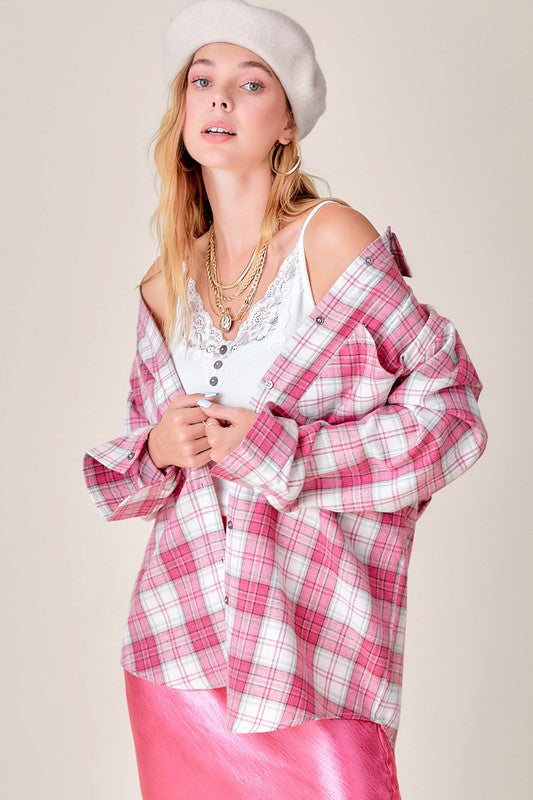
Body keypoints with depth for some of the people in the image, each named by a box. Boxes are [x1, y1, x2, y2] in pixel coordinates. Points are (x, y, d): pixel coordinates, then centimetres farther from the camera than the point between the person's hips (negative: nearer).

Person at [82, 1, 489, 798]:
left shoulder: (332, 240, -7)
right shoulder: (167, 286, 8)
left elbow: (450, 407, -9)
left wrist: (276, 452, -15)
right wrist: (158, 449, -6)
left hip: (308, 638, -4)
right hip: (177, 636, 5)